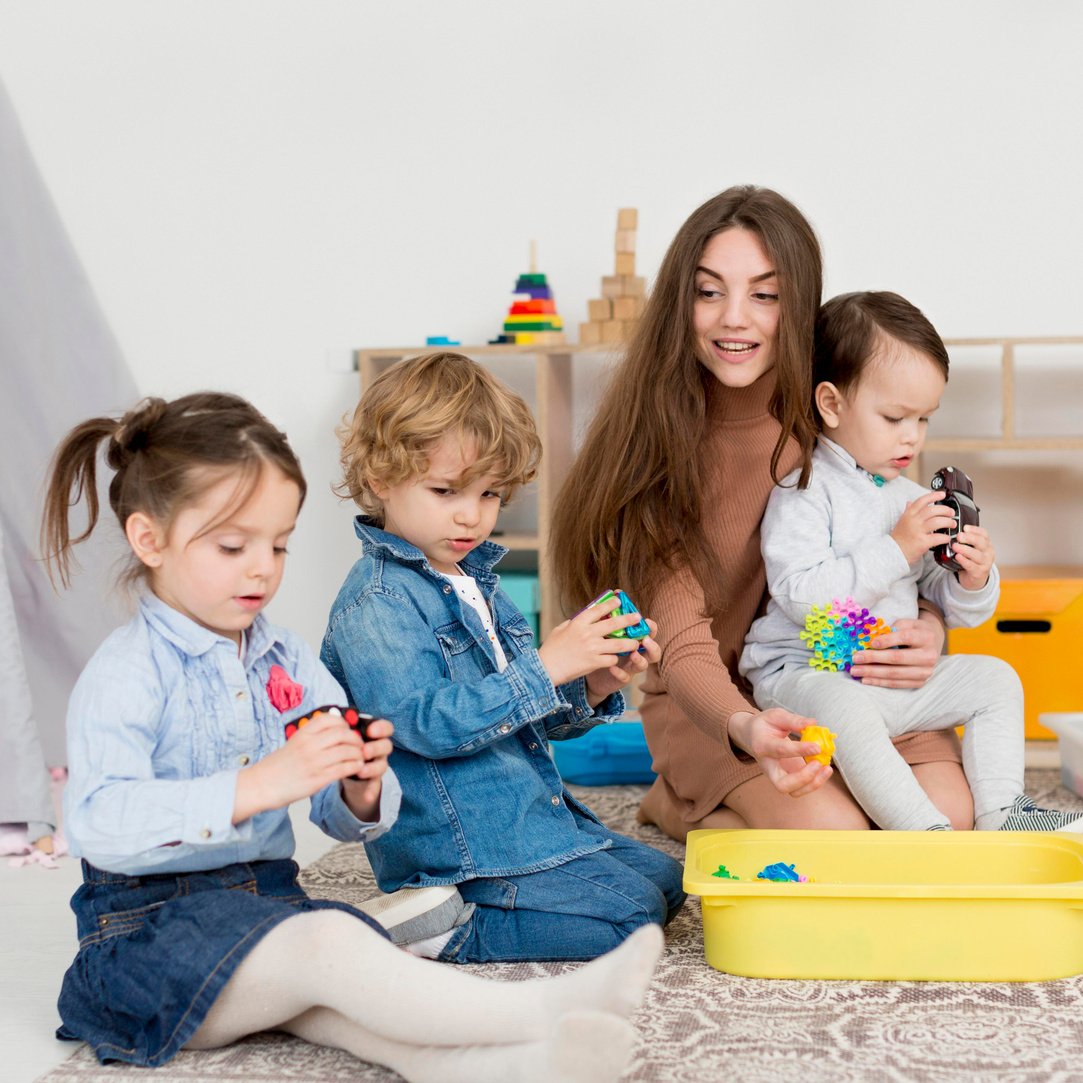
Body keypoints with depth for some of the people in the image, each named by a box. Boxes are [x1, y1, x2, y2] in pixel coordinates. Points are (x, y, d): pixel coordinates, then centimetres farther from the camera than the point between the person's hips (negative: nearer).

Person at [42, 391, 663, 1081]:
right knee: (330, 943, -33)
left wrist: (362, 793, -13)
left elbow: (341, 822, 13)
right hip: (151, 931, -5)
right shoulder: (128, 672, -7)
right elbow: (98, 822, -25)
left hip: (269, 904, 5)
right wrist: (257, 786, -34)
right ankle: (544, 1011, -43)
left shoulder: (291, 663, 13)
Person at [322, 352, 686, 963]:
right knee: (631, 915, -13)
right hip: (461, 846, -10)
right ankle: (444, 927, -6)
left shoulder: (476, 583, 13)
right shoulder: (376, 604, -16)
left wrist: (594, 689, -3)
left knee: (665, 880, 16)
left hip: (537, 816, 10)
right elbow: (431, 724, -26)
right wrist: (547, 666, -28)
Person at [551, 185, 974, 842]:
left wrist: (930, 629, -19)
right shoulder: (657, 441, -16)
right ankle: (681, 807, 4)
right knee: (833, 831, -27)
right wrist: (746, 729, -44)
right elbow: (683, 647, -22)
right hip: (714, 698, -3)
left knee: (949, 811, -20)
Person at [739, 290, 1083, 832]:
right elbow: (801, 595, -26)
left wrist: (973, 582, -8)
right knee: (845, 709, -37)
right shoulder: (803, 490, -11)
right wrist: (895, 550, -25)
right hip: (803, 674, -7)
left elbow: (956, 611, 17)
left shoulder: (913, 499, 12)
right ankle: (927, 835, -34)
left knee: (995, 679, 0)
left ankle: (1001, 813, -3)